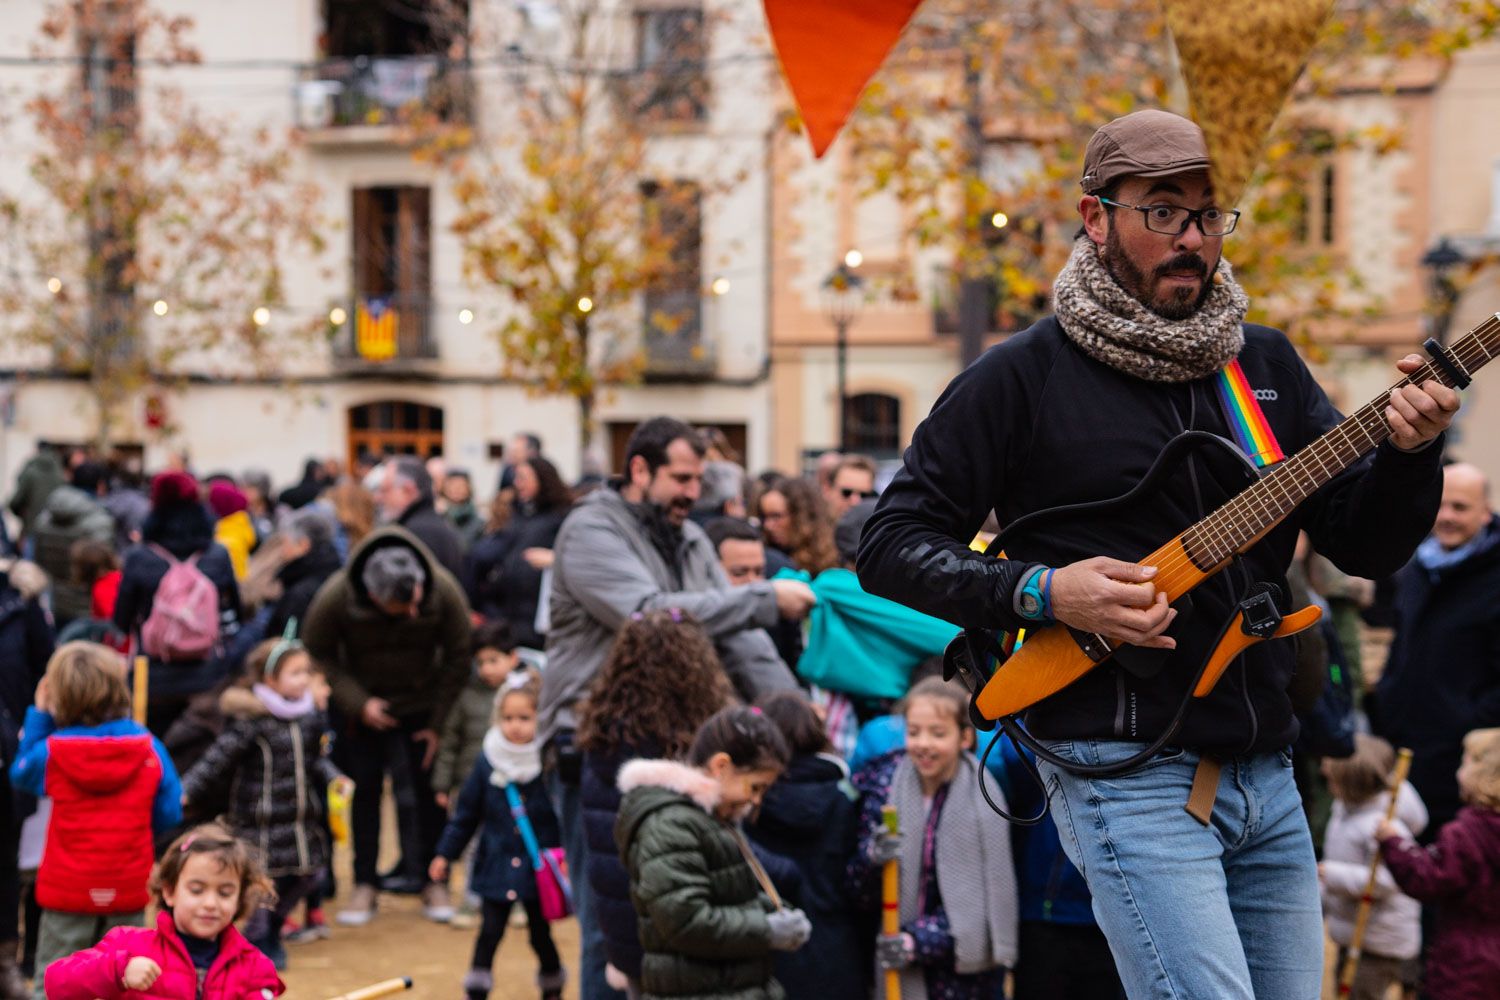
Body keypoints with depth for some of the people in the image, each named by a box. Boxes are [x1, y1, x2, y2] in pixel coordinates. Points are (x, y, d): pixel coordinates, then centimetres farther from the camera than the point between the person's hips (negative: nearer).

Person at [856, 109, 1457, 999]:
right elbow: (892, 545, -3)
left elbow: (1367, 547, 9)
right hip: (1127, 772, -6)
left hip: (1267, 779, 6)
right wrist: (1040, 591, -17)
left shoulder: (1267, 365, 12)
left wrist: (1410, 452, -11)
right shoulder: (1025, 377, -4)